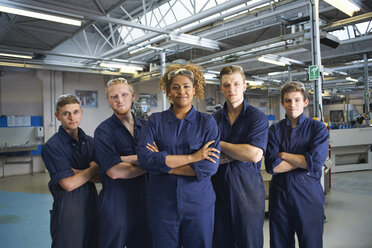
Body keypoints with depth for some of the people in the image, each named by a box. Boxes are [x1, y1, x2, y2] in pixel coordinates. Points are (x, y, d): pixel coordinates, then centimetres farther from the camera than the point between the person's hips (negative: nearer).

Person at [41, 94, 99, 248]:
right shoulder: (52, 146, -12)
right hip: (68, 206, -5)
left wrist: (77, 172, -15)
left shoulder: (90, 141, 5)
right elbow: (69, 184, -18)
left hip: (91, 201, 5)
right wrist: (93, 169, -6)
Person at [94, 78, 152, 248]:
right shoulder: (104, 130, -8)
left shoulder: (144, 126, 6)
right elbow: (114, 171, -17)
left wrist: (129, 159, -15)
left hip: (143, 197, 4)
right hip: (115, 200, -4)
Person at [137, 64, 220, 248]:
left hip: (198, 203, 0)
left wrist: (162, 163, -12)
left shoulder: (207, 122, -1)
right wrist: (192, 157, -16)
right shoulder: (155, 121, 0)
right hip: (162, 203, 1)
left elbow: (210, 166, -12)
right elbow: (144, 158, -14)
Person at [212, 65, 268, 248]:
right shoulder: (214, 119, 8)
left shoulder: (257, 117, -4)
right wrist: (236, 153, -12)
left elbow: (254, 155, -17)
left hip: (248, 188, -3)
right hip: (218, 187, 3)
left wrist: (220, 144, -9)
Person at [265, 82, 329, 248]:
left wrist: (283, 155, -8)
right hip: (279, 193, 1)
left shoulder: (318, 128, 0)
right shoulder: (274, 130, 3)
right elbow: (272, 166, -9)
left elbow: (316, 163, -15)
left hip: (308, 193, -1)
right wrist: (302, 160, -11)